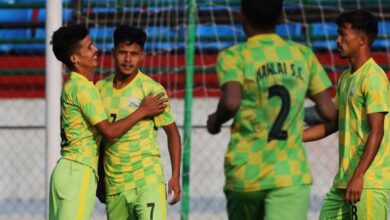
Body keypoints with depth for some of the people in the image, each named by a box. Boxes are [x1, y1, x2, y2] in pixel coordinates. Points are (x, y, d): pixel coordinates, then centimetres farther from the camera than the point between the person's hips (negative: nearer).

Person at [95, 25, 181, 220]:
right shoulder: (100, 88, 7)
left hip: (147, 180, -5)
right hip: (114, 184, 5)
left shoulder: (152, 89, -6)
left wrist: (176, 176, -6)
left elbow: (172, 132, 0)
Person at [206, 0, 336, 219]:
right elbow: (329, 111, 7)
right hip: (291, 175, 0)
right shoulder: (303, 55, 8)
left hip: (245, 174, 0)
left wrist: (215, 120, 1)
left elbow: (231, 102, -21)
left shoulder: (234, 57, -2)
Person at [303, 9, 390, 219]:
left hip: (369, 182, -9)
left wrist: (358, 177, -24)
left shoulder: (373, 78, -13)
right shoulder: (345, 78, 16)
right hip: (343, 181, 9)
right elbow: (332, 124, 24)